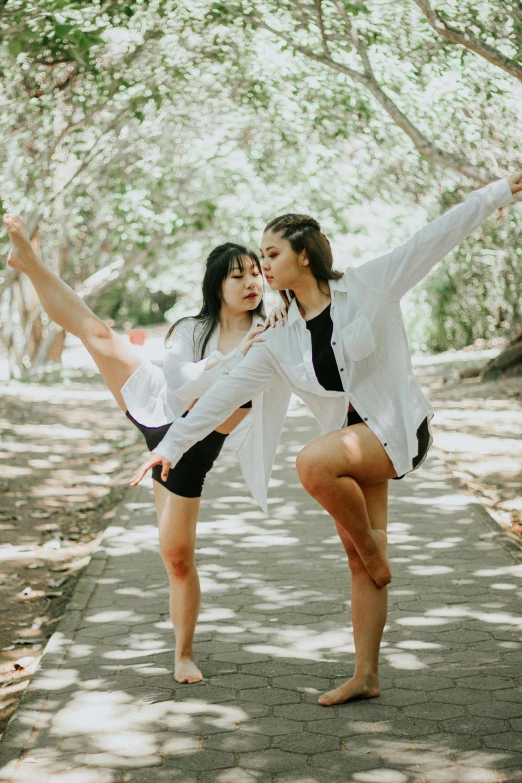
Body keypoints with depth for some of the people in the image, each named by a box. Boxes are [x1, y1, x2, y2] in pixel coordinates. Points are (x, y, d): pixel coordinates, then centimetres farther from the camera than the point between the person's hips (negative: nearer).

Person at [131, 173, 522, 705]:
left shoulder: (369, 286, -8)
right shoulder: (280, 342, 3)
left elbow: (437, 237, -7)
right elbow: (226, 395, 5)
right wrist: (169, 446, 3)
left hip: (398, 428, -6)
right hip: (350, 441, 6)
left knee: (312, 463, -32)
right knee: (359, 563, 6)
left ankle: (372, 545, -9)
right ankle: (366, 676, 15)